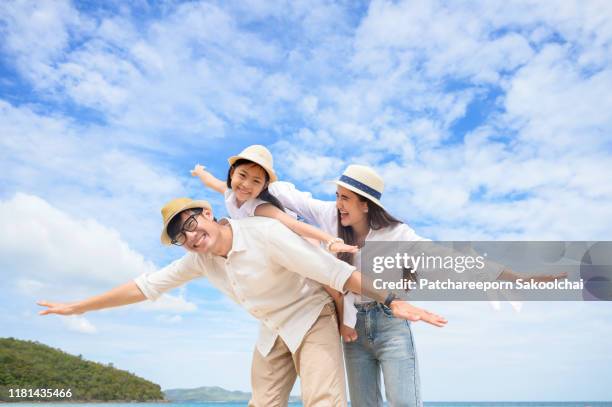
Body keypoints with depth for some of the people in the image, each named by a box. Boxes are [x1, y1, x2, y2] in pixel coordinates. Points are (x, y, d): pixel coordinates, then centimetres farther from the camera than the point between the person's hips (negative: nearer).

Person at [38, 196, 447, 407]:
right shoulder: (199, 259, -5)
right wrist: (77, 307, 7)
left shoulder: (265, 232, -27)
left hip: (312, 319, -6)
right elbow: (145, 286, 3)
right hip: (272, 332, 7)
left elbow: (336, 271, -29)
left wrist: (393, 301, -31)